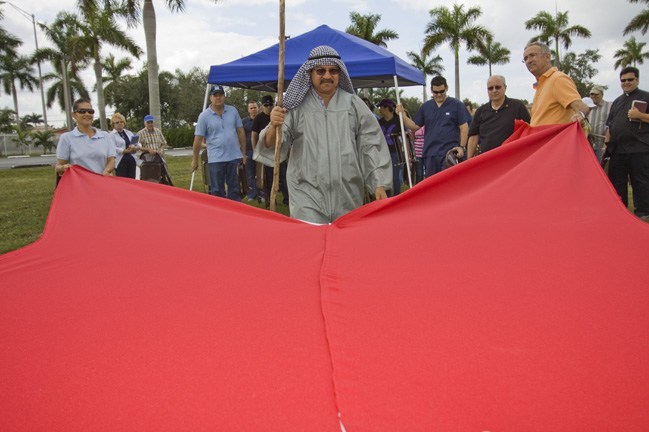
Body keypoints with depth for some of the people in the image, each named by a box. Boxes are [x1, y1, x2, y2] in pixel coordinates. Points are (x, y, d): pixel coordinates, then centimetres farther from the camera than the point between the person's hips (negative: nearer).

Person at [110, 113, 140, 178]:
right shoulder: (112, 135, 0)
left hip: (132, 161, 5)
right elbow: (114, 149, -13)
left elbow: (139, 144, 14)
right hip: (120, 162, -5)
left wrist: (136, 147, -9)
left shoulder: (129, 133, 17)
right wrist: (127, 151, -19)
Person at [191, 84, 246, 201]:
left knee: (234, 189, 12)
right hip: (216, 159, -3)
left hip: (234, 157, 3)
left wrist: (243, 153, 8)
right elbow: (198, 139, -3)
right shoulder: (204, 116, -5)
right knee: (217, 191, 5)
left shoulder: (233, 111, 4)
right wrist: (195, 160, 0)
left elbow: (240, 132, 9)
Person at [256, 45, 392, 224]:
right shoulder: (297, 106, 1)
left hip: (348, 196, 3)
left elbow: (371, 145, 6)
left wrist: (379, 184, -1)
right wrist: (273, 127, -26)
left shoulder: (354, 104, 7)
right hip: (308, 195, -2)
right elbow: (271, 146, -3)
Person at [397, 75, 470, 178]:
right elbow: (414, 126, 12)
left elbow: (464, 127, 0)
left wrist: (462, 147, -10)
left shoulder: (457, 105, 2)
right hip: (430, 154, 4)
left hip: (450, 153, -4)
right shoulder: (426, 106, 13)